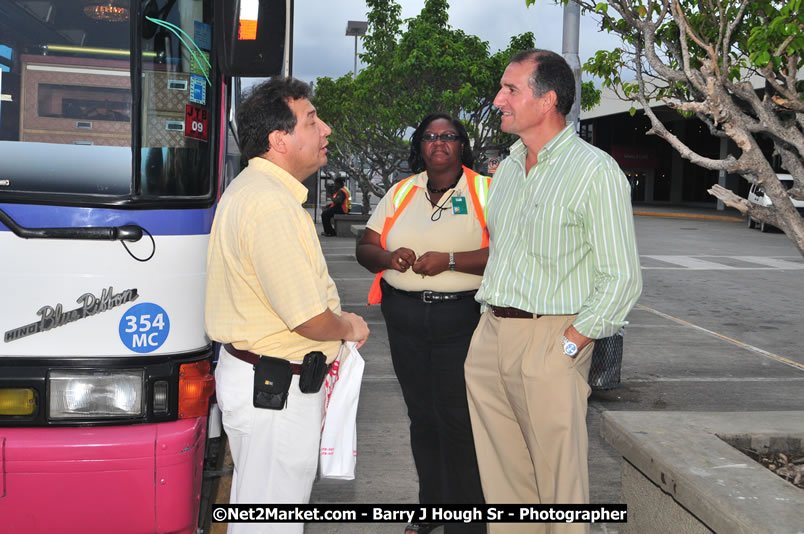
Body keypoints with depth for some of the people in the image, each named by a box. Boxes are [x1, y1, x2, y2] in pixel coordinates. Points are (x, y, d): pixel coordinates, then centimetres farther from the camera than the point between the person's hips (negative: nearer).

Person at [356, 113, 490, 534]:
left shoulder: (485, 191, -1)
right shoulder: (401, 193, 13)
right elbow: (364, 247, 12)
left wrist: (449, 260, -21)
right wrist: (389, 257, -9)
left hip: (462, 316, -4)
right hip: (405, 317, 5)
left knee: (459, 419, -4)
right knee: (421, 416, 13)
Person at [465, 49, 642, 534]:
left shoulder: (596, 171, -10)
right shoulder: (509, 167, 14)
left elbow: (623, 279, -12)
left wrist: (568, 346, -14)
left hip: (550, 340, -7)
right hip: (490, 333, 7)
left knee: (559, 479, 3)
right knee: (500, 475, 14)